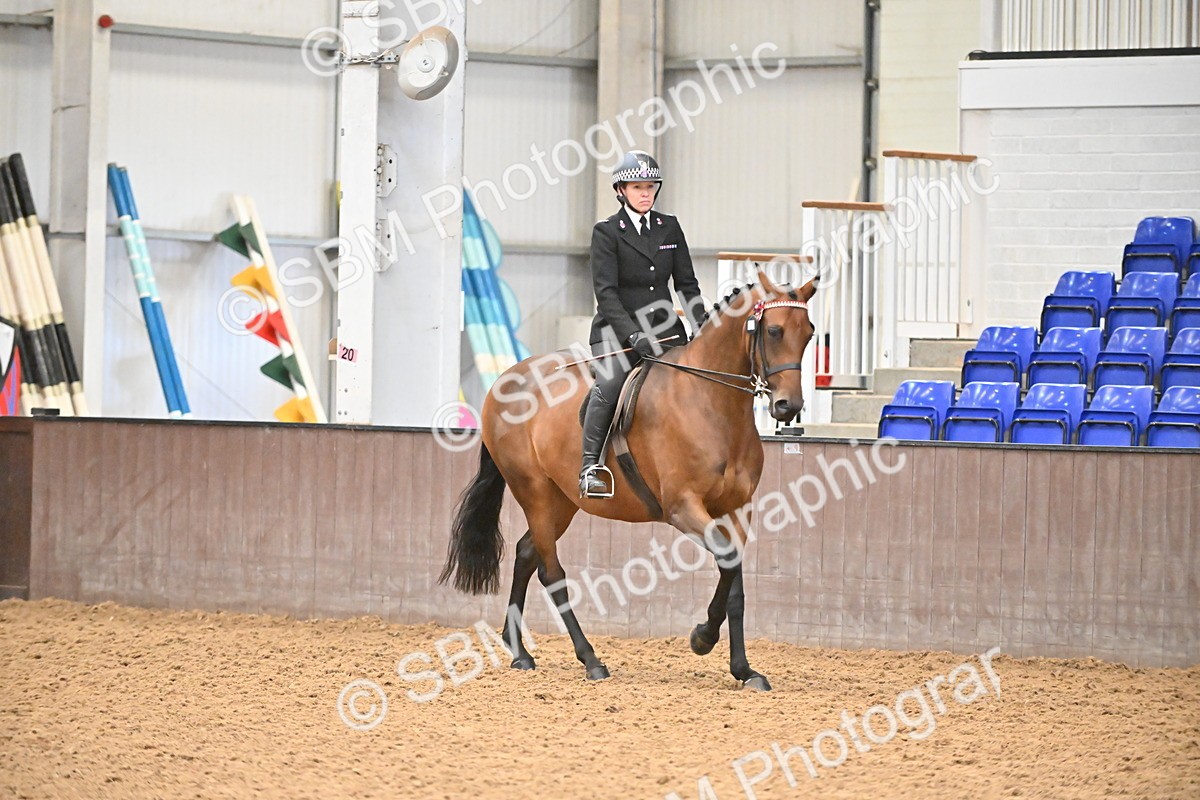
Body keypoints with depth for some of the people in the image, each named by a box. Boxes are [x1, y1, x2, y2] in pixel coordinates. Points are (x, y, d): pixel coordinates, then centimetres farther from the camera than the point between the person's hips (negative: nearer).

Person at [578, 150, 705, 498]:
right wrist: (633, 334, -22)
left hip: (663, 328, 5)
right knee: (609, 384, -30)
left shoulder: (670, 228, 13)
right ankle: (590, 467, -27)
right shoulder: (606, 232, -1)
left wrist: (701, 326, 0)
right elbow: (605, 292, -10)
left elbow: (687, 284, 14)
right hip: (617, 329, -5)